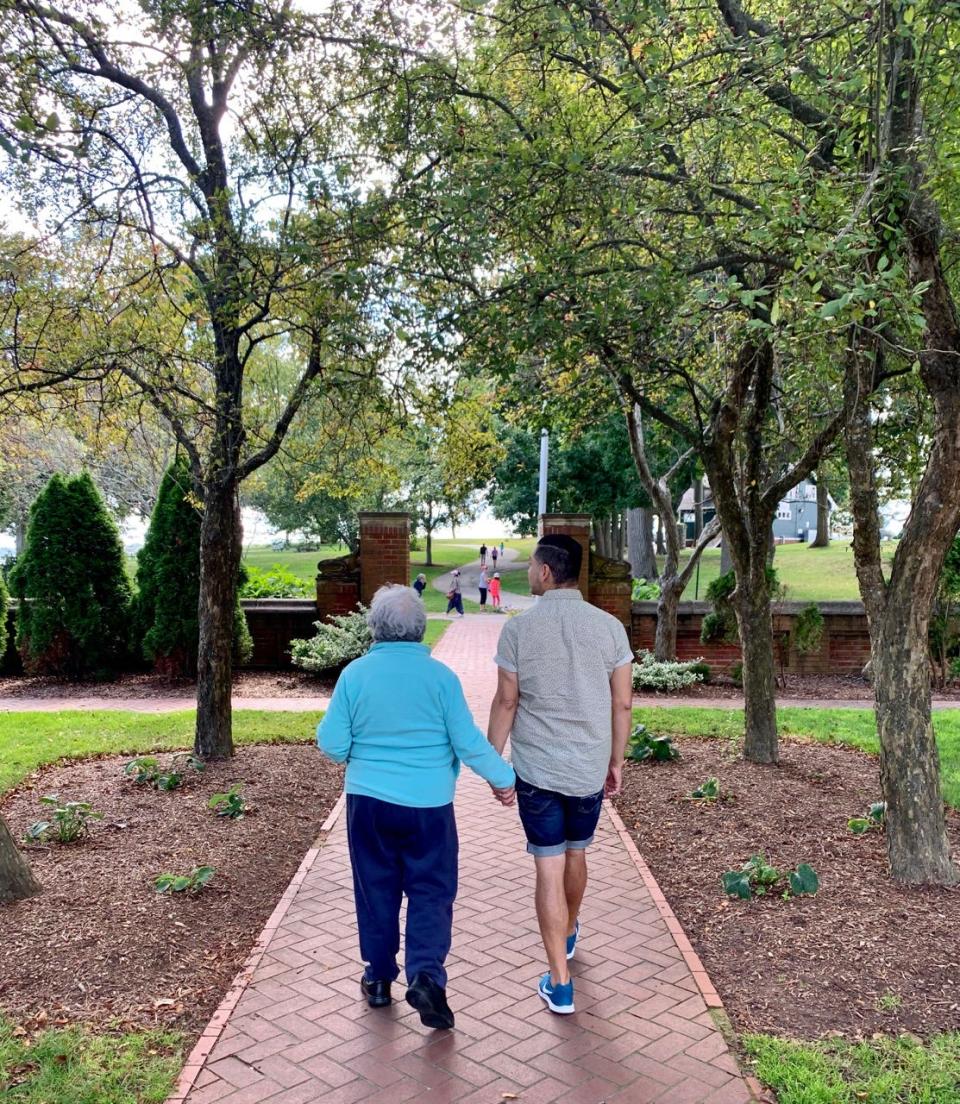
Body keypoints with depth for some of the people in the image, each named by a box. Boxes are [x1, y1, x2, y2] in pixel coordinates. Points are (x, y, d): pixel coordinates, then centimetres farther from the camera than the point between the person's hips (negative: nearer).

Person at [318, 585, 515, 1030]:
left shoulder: (354, 674, -8)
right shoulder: (440, 675, -10)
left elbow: (332, 745, -5)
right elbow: (469, 743, -8)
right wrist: (503, 778, 6)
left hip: (369, 802, 2)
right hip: (428, 805, -2)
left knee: (376, 889, 16)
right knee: (431, 891, 10)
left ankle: (378, 977, 27)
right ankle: (426, 973, -5)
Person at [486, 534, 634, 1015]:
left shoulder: (519, 628, -10)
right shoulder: (609, 627, -4)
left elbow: (506, 702, -7)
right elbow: (622, 703, -1)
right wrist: (616, 761, 11)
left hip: (536, 769, -3)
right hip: (590, 768, 3)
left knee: (549, 868, 5)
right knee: (576, 854, 23)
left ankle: (560, 982, 9)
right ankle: (568, 934, 47)